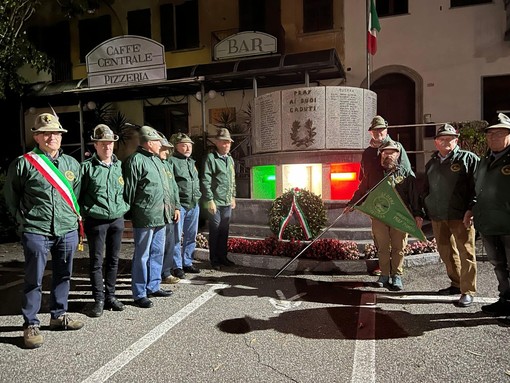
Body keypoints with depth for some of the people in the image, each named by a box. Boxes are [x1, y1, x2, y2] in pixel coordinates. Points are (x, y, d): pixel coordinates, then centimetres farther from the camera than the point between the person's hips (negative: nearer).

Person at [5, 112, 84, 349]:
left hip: (68, 230, 5)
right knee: (34, 280, 3)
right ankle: (30, 325, 15)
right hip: (36, 232, -4)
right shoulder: (23, 163, -4)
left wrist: (76, 215, 11)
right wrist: (23, 220, 3)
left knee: (63, 276, 15)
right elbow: (11, 196, 5)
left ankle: (59, 315, 31)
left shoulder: (72, 164, 9)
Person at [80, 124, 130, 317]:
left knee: (113, 260, 12)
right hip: (96, 220, -3)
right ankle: (99, 299, 15)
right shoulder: (87, 166, -4)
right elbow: (78, 193, -2)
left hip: (117, 219, 4)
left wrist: (124, 207, 8)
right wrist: (81, 216, -6)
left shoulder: (120, 166, 7)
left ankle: (110, 296, 25)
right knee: (97, 261, 3)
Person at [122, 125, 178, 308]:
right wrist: (130, 213, -10)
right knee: (142, 256, 2)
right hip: (144, 218, -9)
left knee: (157, 253, 17)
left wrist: (171, 207, 19)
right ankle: (139, 294, 13)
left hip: (160, 217, 9)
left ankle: (153, 286, 31)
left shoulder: (156, 159, 18)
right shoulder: (135, 160, -12)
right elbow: (129, 190, -12)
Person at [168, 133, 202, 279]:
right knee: (176, 237, 1)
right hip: (179, 205, -8)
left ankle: (187, 263, 26)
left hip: (194, 205, 8)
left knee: (191, 236, 14)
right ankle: (177, 266, 11)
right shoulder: (171, 161, -6)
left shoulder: (192, 162, 19)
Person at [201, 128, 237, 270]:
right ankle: (214, 260, 15)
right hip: (215, 202, -6)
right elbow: (205, 181, -13)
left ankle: (222, 257, 26)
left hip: (228, 202, 6)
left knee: (224, 231, 13)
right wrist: (210, 200, -16)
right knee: (215, 231, 3)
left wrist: (233, 196, 19)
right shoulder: (211, 157, -8)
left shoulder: (230, 159, 14)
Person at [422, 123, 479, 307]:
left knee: (465, 253, -2)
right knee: (446, 252, 14)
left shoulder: (468, 158, 0)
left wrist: (471, 210, -17)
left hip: (461, 216, -6)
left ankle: (467, 291, 7)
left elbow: (477, 187, -7)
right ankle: (456, 284, 29)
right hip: (437, 216, 6)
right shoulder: (431, 163, 17)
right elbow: (426, 190, 22)